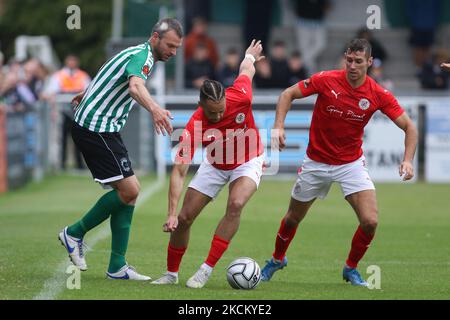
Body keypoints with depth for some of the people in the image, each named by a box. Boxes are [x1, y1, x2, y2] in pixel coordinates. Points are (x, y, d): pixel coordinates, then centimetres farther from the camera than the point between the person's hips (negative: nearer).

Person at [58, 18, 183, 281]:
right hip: (96, 128, -11)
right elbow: (135, 86, -40)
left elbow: (105, 77, 35)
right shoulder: (141, 57, -16)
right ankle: (75, 233, 4)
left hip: (105, 130, 11)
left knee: (129, 191, 5)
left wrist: (85, 96, 53)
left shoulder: (139, 55, 16)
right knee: (129, 190, -13)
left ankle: (118, 267, 6)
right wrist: (154, 109, -60)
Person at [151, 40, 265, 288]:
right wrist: (171, 213, -40)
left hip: (248, 163, -1)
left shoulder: (240, 97, -33)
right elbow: (179, 171, -32)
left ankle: (207, 270, -21)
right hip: (215, 165, 1)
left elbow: (246, 69, -9)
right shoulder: (194, 126, -33)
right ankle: (171, 274, 21)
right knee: (184, 218, -3)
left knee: (235, 205, -28)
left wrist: (250, 57, 17)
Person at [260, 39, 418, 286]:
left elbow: (409, 127, -9)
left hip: (351, 163, 0)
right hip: (316, 162, 0)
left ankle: (351, 268, 12)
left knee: (370, 221, -15)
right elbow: (288, 94, -8)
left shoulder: (379, 96, -15)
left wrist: (408, 160, -23)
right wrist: (279, 126, -22)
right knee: (293, 218, 12)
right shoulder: (326, 80, -18)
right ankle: (277, 259, 43)